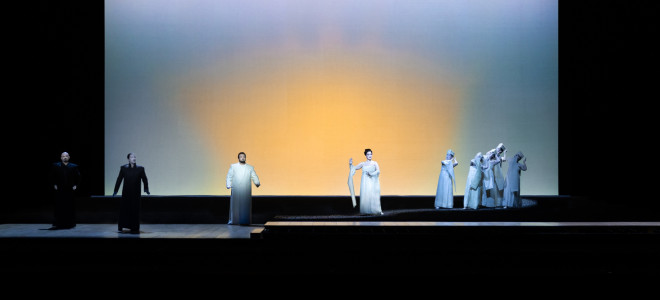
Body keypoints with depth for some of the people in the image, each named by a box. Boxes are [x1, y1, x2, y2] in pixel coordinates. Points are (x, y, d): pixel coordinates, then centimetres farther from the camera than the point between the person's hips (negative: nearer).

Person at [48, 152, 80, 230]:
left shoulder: (74, 167, 5)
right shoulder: (55, 166, 5)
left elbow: (78, 177, 8)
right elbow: (52, 176, 7)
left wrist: (76, 185, -1)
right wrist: (54, 185, -1)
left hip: (70, 190, 0)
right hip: (59, 191, 0)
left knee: (70, 207, 3)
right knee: (59, 207, 0)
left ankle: (70, 223, 10)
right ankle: (57, 224, 4)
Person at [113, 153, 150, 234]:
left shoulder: (140, 168, 1)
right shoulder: (123, 168, 1)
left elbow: (144, 179, 3)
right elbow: (119, 179, 3)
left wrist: (146, 189, -6)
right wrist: (115, 191, 3)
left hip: (136, 193, 0)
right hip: (126, 193, 0)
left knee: (135, 211, 1)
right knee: (124, 209, 1)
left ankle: (134, 228, 7)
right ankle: (121, 227, 14)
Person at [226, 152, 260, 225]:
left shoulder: (250, 168, 13)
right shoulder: (233, 166, 11)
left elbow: (254, 177, 6)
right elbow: (229, 176, 6)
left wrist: (257, 183, -15)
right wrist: (228, 185, -9)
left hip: (246, 191, 1)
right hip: (236, 191, -1)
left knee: (246, 205, -2)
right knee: (235, 205, -2)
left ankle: (245, 221, 1)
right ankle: (232, 221, 3)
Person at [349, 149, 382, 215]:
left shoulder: (375, 163, 5)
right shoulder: (363, 164, 11)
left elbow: (378, 171, -9)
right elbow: (354, 168, 12)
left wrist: (371, 174, -23)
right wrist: (350, 164, -5)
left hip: (373, 182, -2)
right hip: (365, 183, 2)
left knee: (374, 196, -9)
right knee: (365, 196, -5)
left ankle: (378, 211, -4)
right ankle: (366, 211, 0)